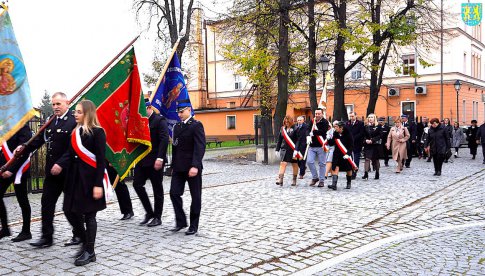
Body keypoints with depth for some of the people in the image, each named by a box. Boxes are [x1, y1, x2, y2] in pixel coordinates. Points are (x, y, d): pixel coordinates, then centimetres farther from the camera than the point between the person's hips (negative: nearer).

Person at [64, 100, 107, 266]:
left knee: (89, 215, 1)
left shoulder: (97, 132, -10)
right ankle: (86, 243, 28)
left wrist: (98, 184, -18)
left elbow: (101, 160, -13)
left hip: (89, 178, -7)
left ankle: (90, 252, 13)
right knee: (73, 212, 9)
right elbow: (72, 156, 11)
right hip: (75, 177, 7)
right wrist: (69, 179, 9)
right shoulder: (75, 131, 11)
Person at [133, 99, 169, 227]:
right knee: (137, 184, 2)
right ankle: (149, 212, 16)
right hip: (142, 159, 7)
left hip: (155, 160, -7)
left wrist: (160, 158, -24)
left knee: (157, 189, 3)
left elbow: (164, 140, -17)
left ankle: (157, 217, 14)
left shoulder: (160, 120, -9)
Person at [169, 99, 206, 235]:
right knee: (174, 193, 0)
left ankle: (194, 225, 13)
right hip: (178, 168, 6)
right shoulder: (177, 126, 14)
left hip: (192, 168, -6)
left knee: (195, 196, 3)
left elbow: (200, 147, -15)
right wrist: (173, 166, 15)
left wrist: (195, 166, -24)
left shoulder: (196, 125, -7)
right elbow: (175, 147, 17)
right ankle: (181, 222, 14)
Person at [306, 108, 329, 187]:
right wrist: (308, 136, -16)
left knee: (322, 163, 1)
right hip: (312, 146, 5)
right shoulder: (312, 121, 12)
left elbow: (322, 132, -18)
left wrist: (313, 132, -10)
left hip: (321, 146, -4)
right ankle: (315, 177, 15)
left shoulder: (325, 122, -4)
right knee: (309, 161, -3)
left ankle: (321, 180, 12)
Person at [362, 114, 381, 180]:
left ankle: (377, 174, 18)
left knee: (376, 159, 7)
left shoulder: (377, 127, -1)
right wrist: (366, 140, -11)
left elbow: (379, 136, -7)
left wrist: (372, 140, -17)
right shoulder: (366, 126, 8)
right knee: (367, 159, -6)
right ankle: (366, 173, -11)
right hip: (367, 145, 2)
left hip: (375, 145, -2)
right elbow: (364, 135, 8)